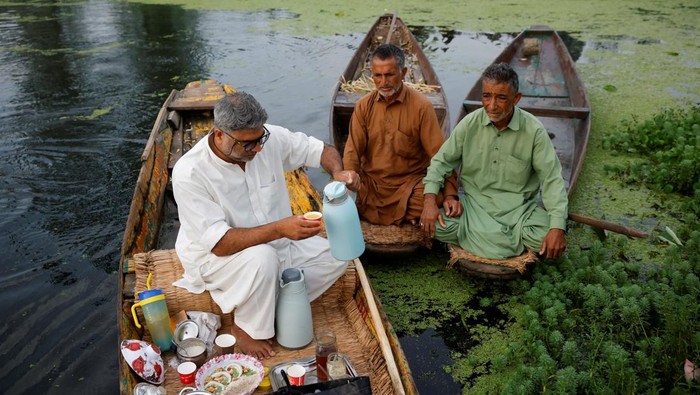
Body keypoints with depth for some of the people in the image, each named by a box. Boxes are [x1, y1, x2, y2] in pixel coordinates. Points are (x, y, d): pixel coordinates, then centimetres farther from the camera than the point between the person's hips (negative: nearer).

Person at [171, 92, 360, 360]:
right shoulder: (189, 173, -28)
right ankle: (246, 329, -9)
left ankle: (274, 305, 0)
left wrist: (338, 172, -25)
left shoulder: (270, 138, -15)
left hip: (274, 243, 5)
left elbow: (321, 150, -1)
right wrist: (279, 229, -44)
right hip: (215, 256, -5)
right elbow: (220, 243, -31)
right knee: (262, 257, -37)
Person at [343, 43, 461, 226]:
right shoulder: (364, 105, 2)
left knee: (435, 200, -31)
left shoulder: (421, 106, -8)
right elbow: (353, 151, -1)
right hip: (370, 183, 3)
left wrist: (450, 194, -18)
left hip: (410, 182, -3)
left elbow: (439, 154, -9)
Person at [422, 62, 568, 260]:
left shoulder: (534, 130, -10)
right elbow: (441, 161, 1)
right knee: (436, 225, -26)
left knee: (545, 240, -28)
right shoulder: (470, 123, -6)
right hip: (473, 201, 1)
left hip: (517, 206, 0)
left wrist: (557, 227, -22)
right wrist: (430, 200, -16)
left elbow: (552, 179, -10)